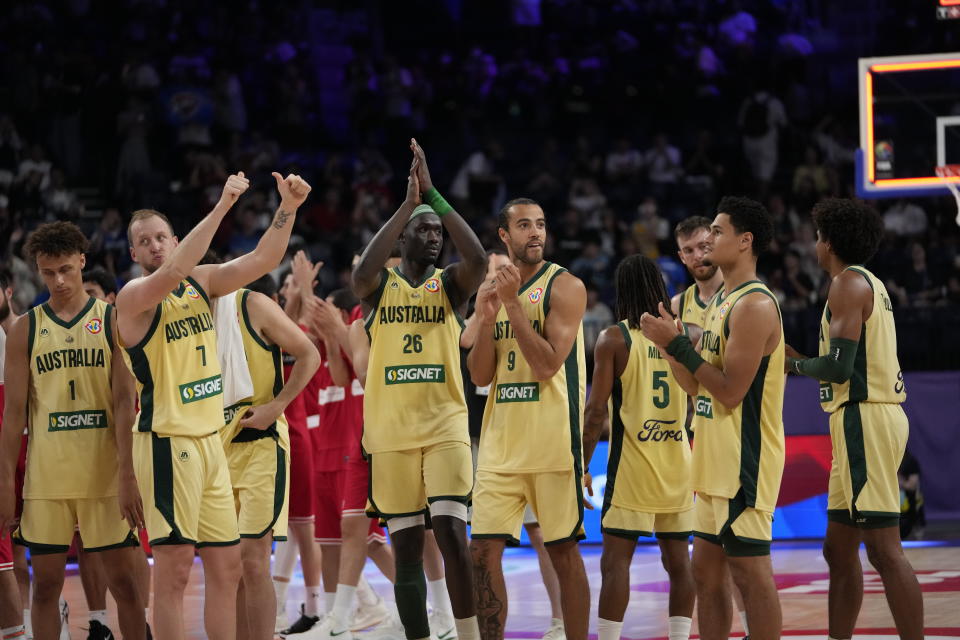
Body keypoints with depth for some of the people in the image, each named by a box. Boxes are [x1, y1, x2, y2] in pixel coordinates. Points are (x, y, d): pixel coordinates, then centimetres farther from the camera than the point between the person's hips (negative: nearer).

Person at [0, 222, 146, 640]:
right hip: (46, 477, 1)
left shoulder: (113, 321, 2)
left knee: (123, 580, 1)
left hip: (105, 475, -1)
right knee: (46, 582, 4)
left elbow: (124, 402, -4)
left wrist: (127, 474, -14)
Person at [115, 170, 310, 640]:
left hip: (210, 440, 7)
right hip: (167, 443, -7)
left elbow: (260, 261, 3)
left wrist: (287, 208, -12)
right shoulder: (134, 297, -10)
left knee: (226, 566, 9)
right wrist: (221, 206, -31)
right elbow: (172, 272, -29)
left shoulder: (201, 281, 11)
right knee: (174, 566, -8)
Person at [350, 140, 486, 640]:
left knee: (452, 536, -14)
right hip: (391, 433, 1)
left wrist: (433, 195, -18)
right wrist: (407, 204, -21)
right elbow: (361, 272, -20)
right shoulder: (380, 285, 5)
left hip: (445, 426, -1)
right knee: (406, 549, 4)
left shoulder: (449, 284, 5)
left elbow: (478, 259, -17)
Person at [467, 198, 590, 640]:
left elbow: (547, 365, -17)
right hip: (501, 441, 5)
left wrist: (513, 303, -18)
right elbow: (480, 376, 8)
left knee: (563, 552, 1)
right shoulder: (491, 290, 12)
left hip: (552, 441, -5)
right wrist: (486, 320, -7)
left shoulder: (564, 287, -6)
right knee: (484, 551, 1)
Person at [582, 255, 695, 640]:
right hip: (678, 463, 4)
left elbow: (597, 411, -10)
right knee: (678, 559, 10)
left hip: (632, 464, -4)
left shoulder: (614, 339, -7)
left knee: (616, 560, -3)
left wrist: (582, 466, -4)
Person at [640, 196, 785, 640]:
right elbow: (696, 385, 17)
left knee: (750, 571, -7)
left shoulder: (754, 305, -16)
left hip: (745, 460, -10)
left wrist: (678, 344, -16)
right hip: (716, 460, 10)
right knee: (706, 572, 12)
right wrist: (669, 344, 3)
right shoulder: (720, 301, 15)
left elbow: (730, 391, -21)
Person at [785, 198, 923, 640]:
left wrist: (795, 364, -1)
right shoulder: (869, 283, 20)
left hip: (864, 420, -10)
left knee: (884, 550, -14)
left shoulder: (849, 282, -10)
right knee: (838, 549, 14)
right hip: (866, 417, 10)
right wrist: (804, 362, 21)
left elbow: (839, 367, -18)